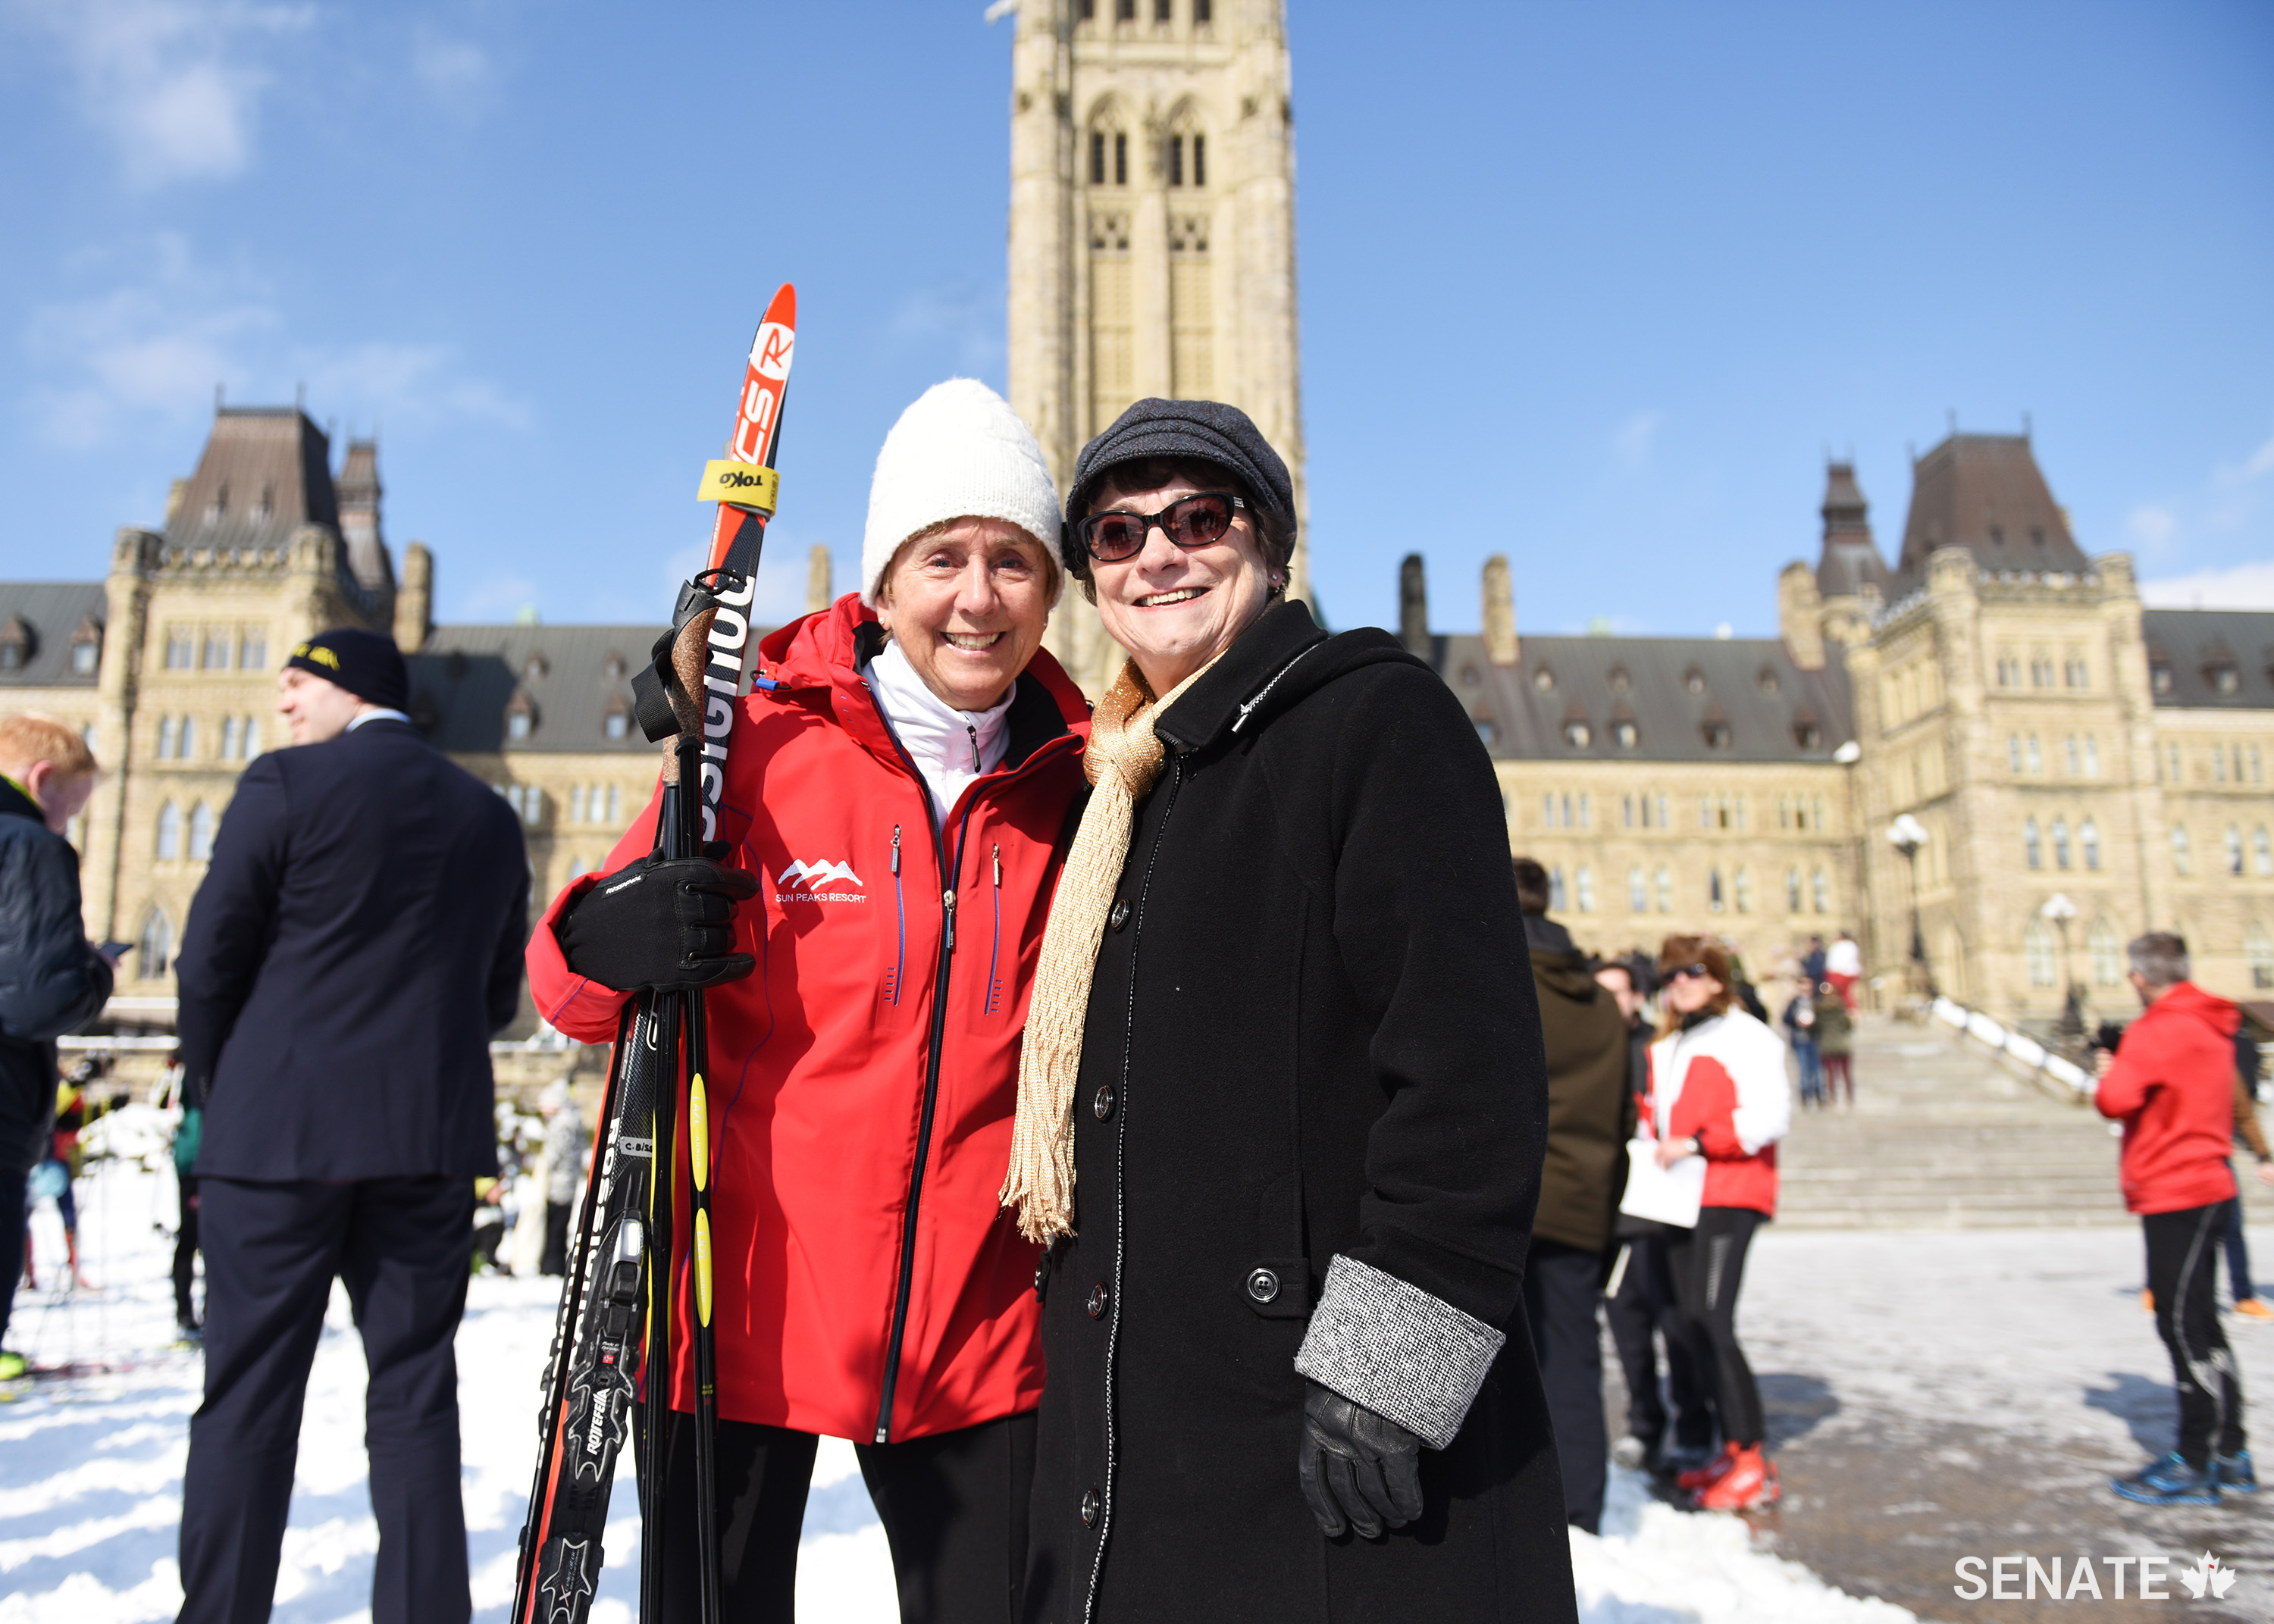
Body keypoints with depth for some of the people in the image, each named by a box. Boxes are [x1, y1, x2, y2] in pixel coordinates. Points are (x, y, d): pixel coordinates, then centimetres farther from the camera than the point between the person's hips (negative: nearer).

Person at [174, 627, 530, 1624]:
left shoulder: (286, 784, -4)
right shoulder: (490, 817, 10)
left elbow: (212, 957, -4)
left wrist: (214, 1088, 11)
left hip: (282, 1128, -4)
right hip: (434, 1136, 4)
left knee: (249, 1392, 6)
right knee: (415, 1391, 9)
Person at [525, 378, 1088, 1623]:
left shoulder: (1078, 777, 0)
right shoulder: (761, 741, -8)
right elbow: (577, 982, -1)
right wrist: (606, 947, -22)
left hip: (977, 1325, 3)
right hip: (744, 1304, -2)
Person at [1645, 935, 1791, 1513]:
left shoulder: (1744, 1036, -4)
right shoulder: (1666, 1048, 20)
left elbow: (1771, 1114, -14)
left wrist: (1698, 1143, -19)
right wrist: (1658, 1148, 9)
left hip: (1728, 1198, -8)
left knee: (1712, 1323, -14)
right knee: (1697, 1329, 9)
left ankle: (1753, 1464, -7)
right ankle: (1731, 1449, 18)